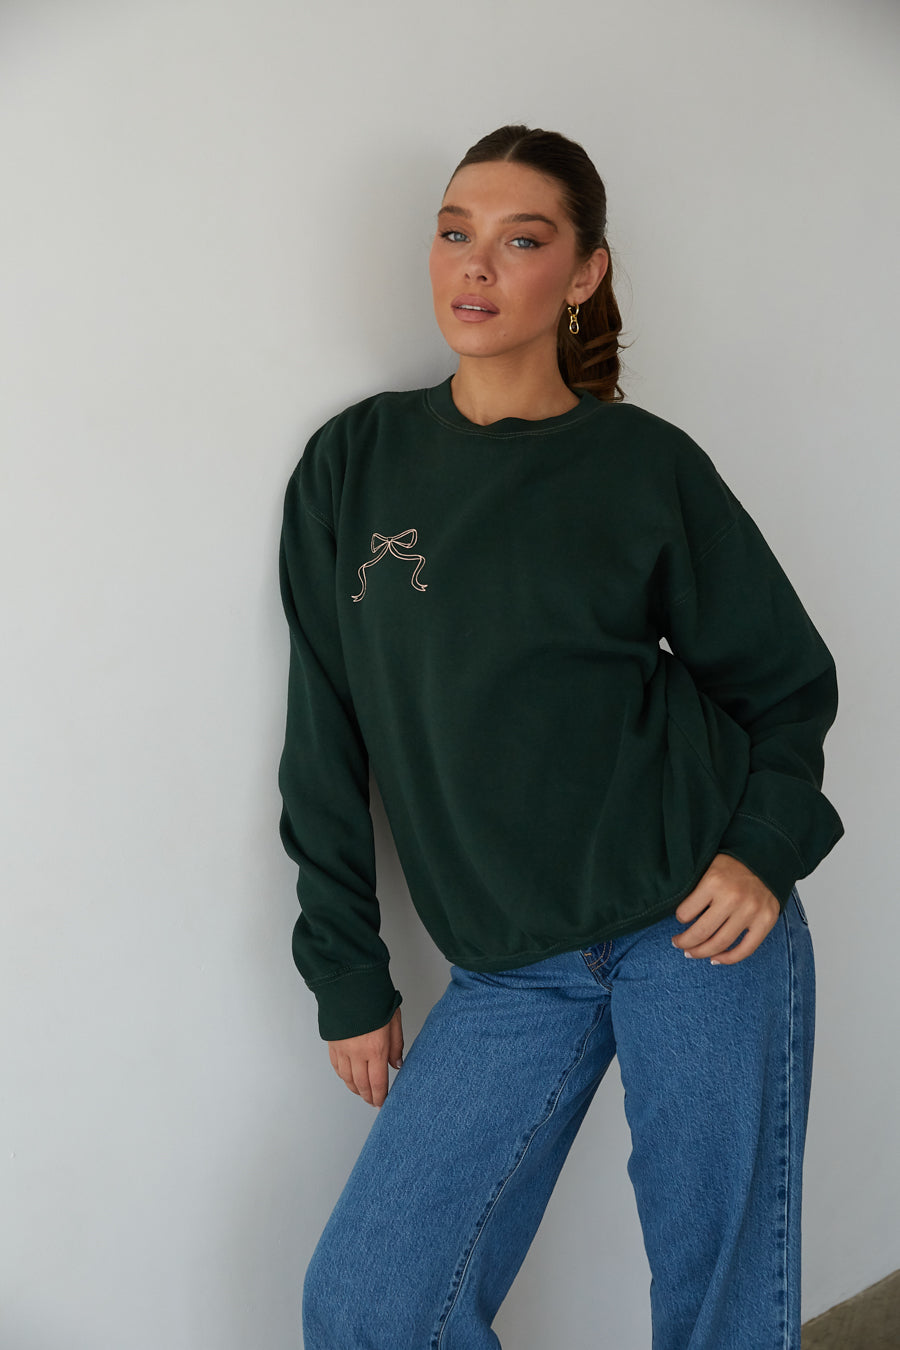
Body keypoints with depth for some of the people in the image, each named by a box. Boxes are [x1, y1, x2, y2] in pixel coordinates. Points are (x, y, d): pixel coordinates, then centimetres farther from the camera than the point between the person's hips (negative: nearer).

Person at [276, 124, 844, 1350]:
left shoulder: (647, 464, -2)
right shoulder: (354, 465, 3)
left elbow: (788, 680, 8)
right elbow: (328, 740, 6)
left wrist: (768, 846, -9)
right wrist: (348, 975, 5)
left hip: (696, 929, -1)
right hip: (509, 971, 2)